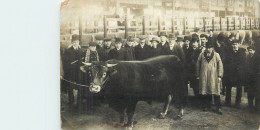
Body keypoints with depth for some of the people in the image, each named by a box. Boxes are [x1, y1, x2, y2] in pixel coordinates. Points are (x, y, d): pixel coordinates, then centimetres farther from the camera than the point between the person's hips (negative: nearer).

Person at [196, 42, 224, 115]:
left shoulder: (216, 55, 4)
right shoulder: (202, 55, 8)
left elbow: (220, 65, 2)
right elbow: (198, 65, 12)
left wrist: (219, 76, -4)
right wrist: (198, 75, 10)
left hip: (213, 77, -2)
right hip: (204, 77, 2)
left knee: (216, 92, -4)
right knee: (205, 92, 4)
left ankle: (218, 108, 1)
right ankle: (206, 106, 18)